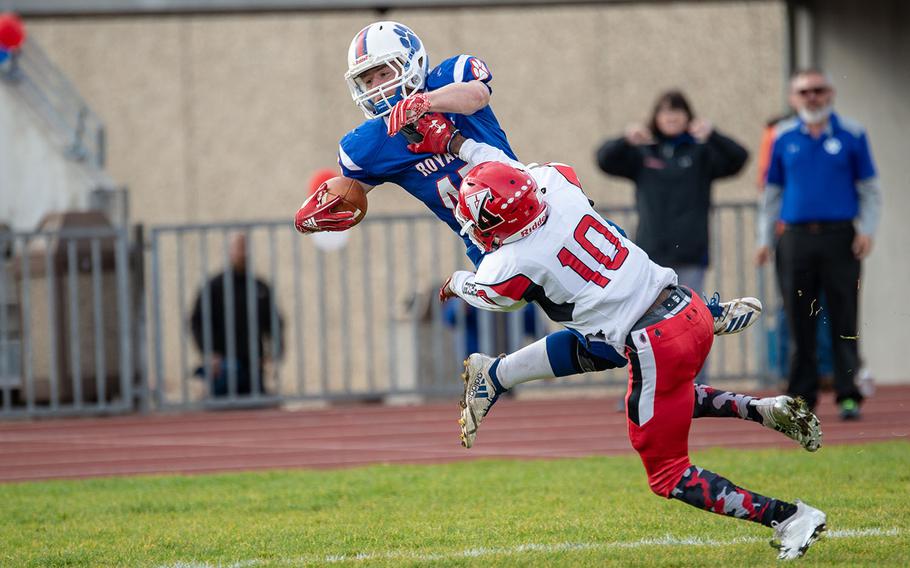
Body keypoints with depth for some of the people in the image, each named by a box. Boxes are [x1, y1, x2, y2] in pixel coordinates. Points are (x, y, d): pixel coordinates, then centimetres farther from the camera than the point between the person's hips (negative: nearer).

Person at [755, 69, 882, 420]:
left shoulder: (851, 135, 5)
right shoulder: (783, 138, 10)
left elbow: (869, 189, 8)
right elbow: (772, 192, 16)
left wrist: (867, 230, -5)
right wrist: (764, 239, 11)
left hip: (840, 236, -2)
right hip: (795, 239, 2)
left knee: (844, 321, -4)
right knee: (799, 324, 4)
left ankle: (849, 395, -3)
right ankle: (801, 397, 10)